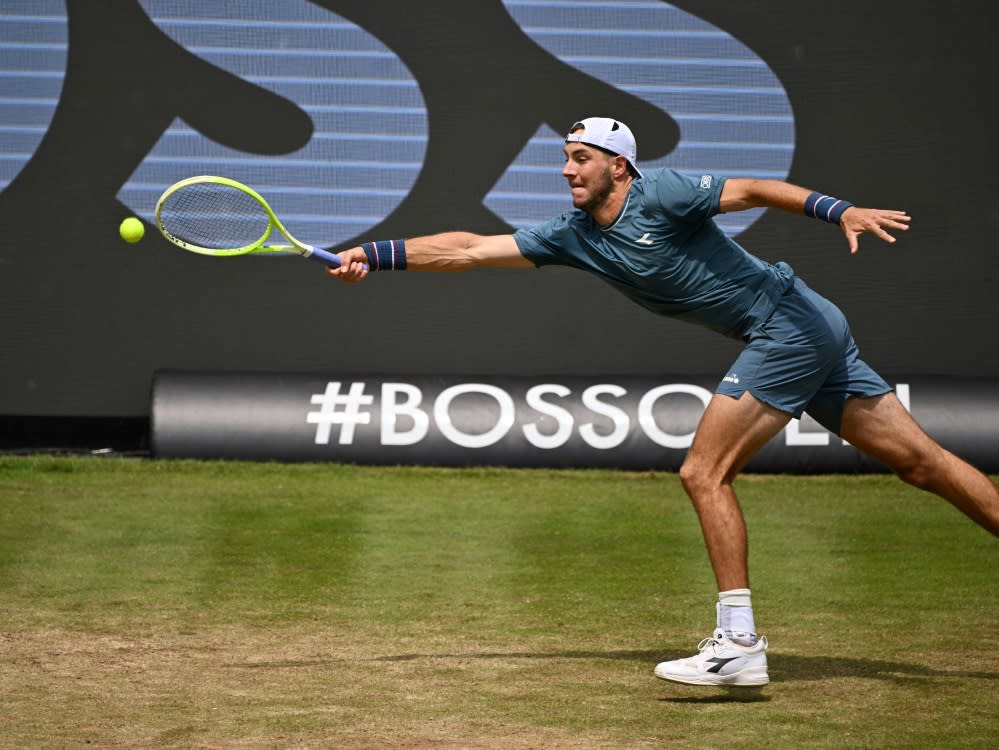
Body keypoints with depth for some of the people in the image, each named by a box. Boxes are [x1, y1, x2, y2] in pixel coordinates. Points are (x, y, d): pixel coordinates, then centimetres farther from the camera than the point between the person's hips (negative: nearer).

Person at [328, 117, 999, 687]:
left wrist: (842, 211, -31)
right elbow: (471, 249, 10)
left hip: (793, 323, -8)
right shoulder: (573, 236, 10)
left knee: (706, 472, -11)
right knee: (920, 461, 7)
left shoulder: (660, 195, -12)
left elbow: (752, 190, -18)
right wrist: (374, 255, 5)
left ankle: (740, 643, -11)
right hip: (812, 336, 8)